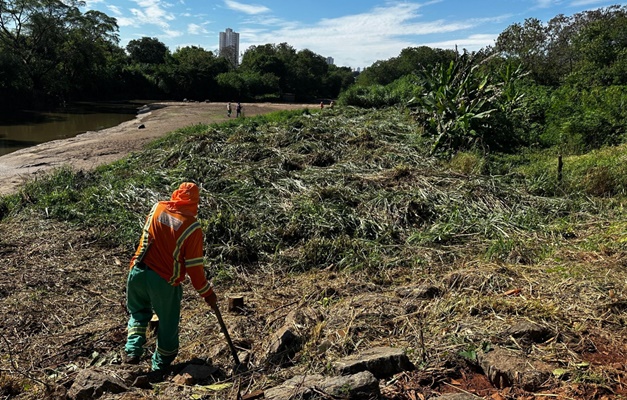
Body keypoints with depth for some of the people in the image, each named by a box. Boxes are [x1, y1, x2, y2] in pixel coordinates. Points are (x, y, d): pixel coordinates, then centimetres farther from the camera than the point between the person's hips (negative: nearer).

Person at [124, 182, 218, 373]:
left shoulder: (157, 208, -1)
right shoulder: (192, 227, -13)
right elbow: (194, 266, -10)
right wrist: (207, 293, 1)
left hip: (138, 272, 4)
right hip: (164, 281, -4)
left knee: (138, 313, 29)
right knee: (168, 324, 15)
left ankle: (132, 352, 18)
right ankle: (160, 366, 27)